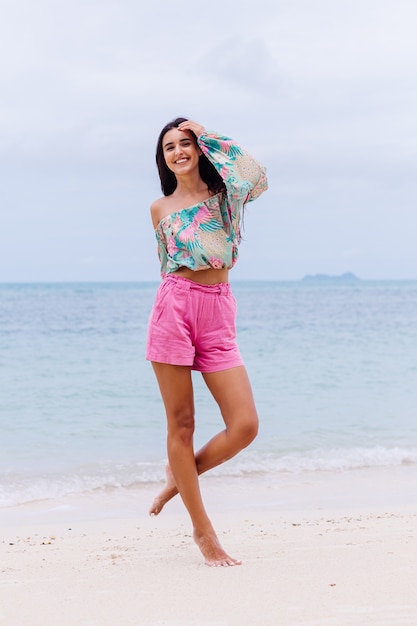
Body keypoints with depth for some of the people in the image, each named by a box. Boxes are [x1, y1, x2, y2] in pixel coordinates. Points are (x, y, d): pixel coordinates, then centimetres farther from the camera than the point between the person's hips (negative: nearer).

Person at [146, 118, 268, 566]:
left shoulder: (224, 194, 10)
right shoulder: (160, 208, 12)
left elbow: (257, 178, -12)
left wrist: (208, 137, -3)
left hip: (218, 314, 1)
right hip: (175, 308, 0)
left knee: (245, 427, -9)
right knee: (180, 424, -2)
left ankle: (180, 475, 18)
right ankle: (202, 529, 9)